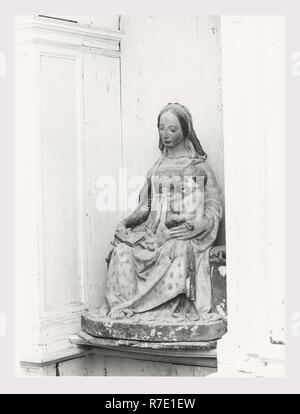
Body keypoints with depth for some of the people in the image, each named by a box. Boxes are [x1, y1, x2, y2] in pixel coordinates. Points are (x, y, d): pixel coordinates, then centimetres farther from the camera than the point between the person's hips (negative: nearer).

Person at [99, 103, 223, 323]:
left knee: (176, 249, -35)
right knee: (123, 248, -23)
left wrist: (195, 225, -15)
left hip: (185, 233, -4)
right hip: (154, 231, 4)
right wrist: (128, 221, 1)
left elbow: (214, 206, 1)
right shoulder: (157, 168, 23)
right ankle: (122, 304, -21)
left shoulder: (199, 167, 7)